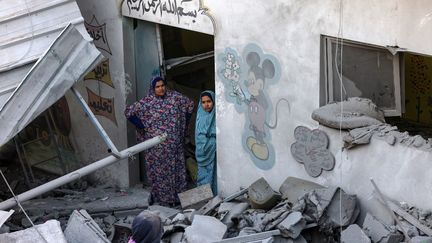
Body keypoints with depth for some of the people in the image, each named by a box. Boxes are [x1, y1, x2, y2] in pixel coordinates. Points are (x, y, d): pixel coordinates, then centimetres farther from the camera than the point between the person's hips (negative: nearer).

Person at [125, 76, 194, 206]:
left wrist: (184, 123, 13)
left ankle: (177, 197, 18)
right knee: (159, 170, 1)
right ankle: (162, 198, 10)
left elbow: (190, 104, 16)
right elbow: (128, 112, -4)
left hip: (175, 142, 3)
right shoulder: (147, 102, -6)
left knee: (177, 167, 8)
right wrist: (143, 127, -5)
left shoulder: (174, 97, 2)